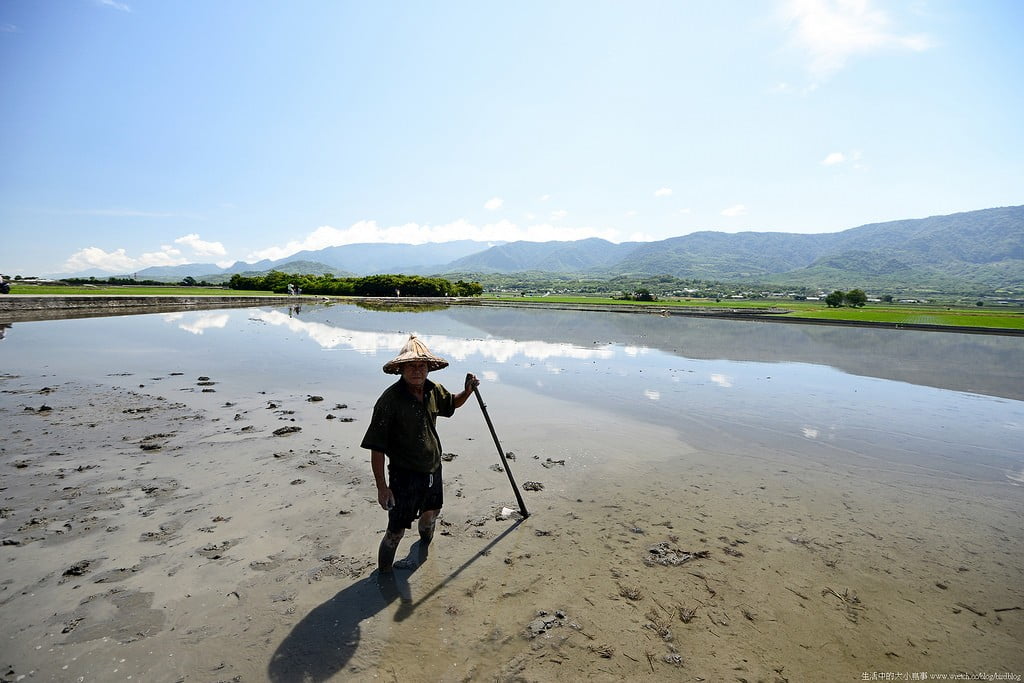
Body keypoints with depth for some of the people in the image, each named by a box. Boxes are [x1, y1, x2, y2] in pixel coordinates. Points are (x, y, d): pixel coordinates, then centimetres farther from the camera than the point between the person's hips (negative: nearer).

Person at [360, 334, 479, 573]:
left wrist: (467, 391, -3)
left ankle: (425, 540, 62)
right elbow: (377, 448, -21)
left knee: (431, 512, 30)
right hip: (405, 475, -7)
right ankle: (384, 574, 27)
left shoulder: (433, 390, -6)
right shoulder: (390, 399, -25)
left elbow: (452, 404, 18)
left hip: (433, 470, 7)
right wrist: (382, 487, -20)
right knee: (396, 531, 1)